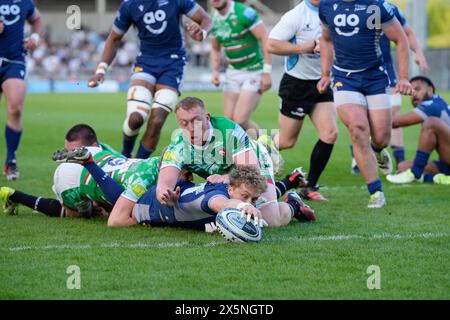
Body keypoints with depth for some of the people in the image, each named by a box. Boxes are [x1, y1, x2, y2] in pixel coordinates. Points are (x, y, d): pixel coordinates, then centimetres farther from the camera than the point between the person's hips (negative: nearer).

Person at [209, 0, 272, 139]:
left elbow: (265, 40, -18)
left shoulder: (244, 13, -18)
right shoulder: (214, 20, 4)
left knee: (240, 120, -14)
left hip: (254, 71, -7)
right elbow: (215, 49, 19)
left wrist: (267, 72, -20)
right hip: (233, 73, 7)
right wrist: (215, 71, 4)